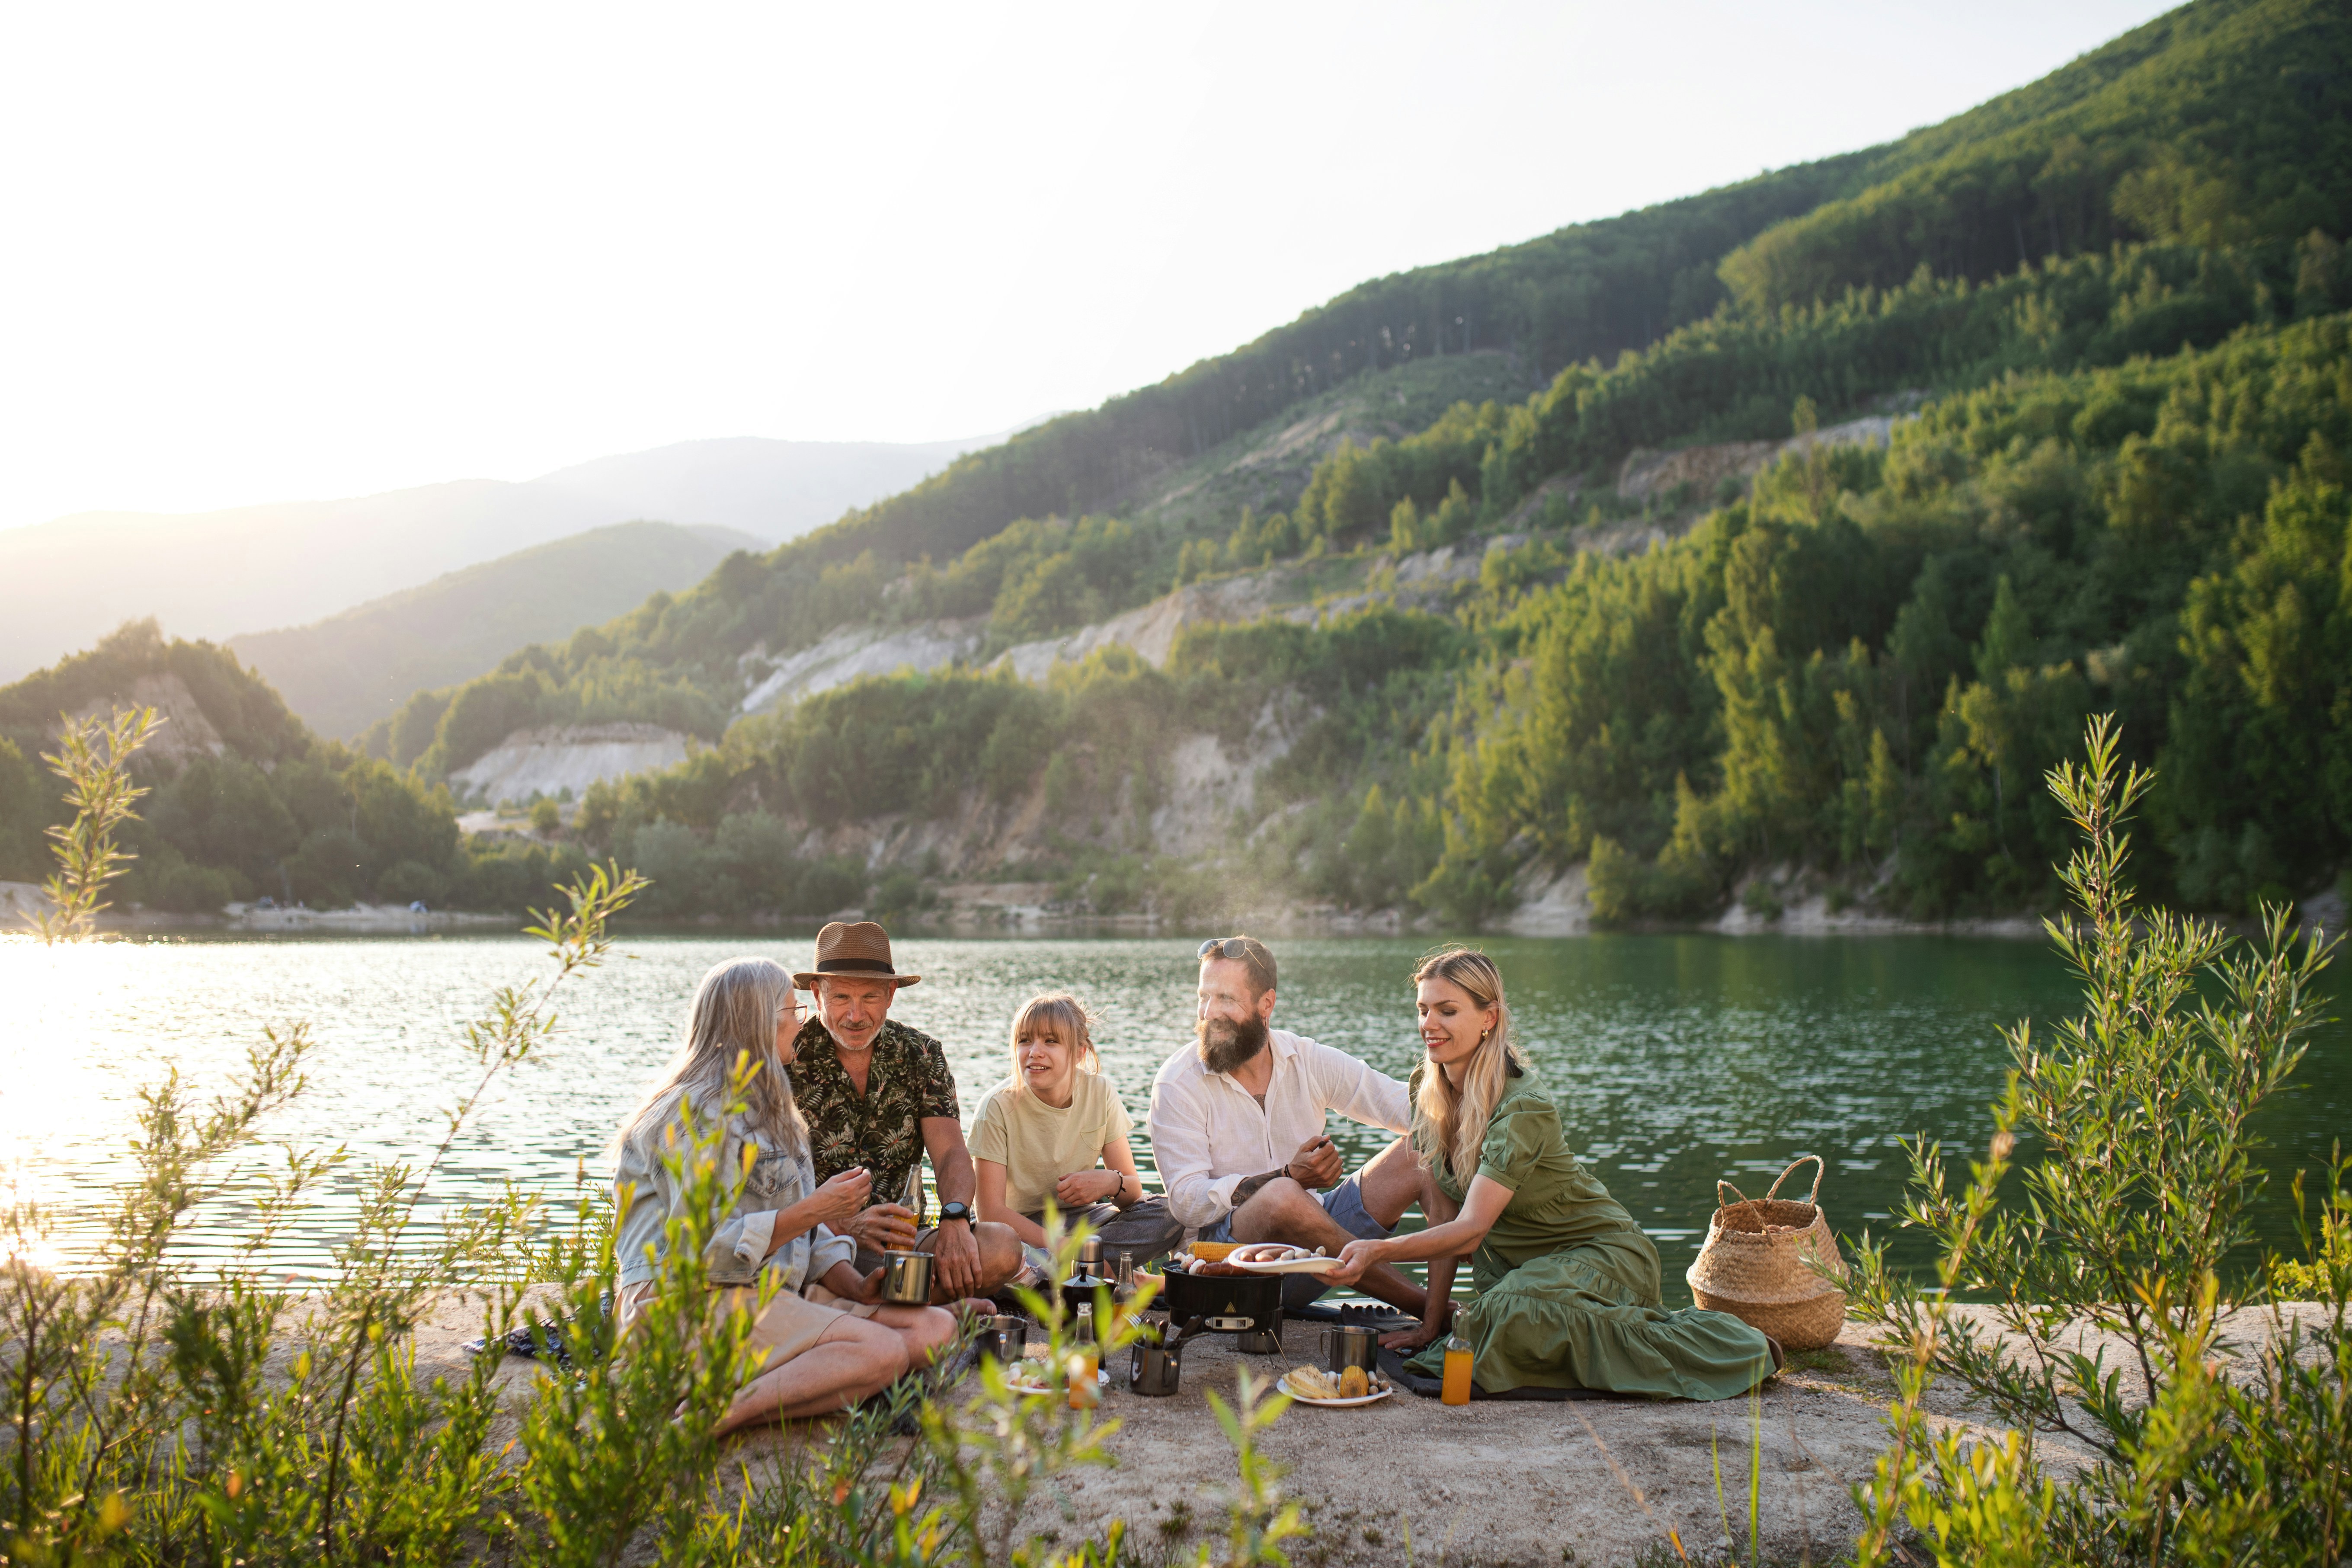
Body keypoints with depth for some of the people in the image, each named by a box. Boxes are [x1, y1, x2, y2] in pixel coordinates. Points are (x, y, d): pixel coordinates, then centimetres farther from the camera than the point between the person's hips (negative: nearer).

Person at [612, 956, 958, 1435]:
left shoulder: (766, 1108, 22)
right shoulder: (698, 1112, -10)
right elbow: (703, 1248, -19)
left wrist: (855, 1286, 2)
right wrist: (814, 1211, -17)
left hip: (773, 1294, 10)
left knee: (935, 1328, -9)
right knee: (882, 1352, -28)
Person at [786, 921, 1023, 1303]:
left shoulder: (920, 1054, 8)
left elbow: (950, 1151, -2)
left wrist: (955, 1219, -25)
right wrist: (848, 1227, -30)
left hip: (902, 1239, 4)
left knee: (1001, 1248, -25)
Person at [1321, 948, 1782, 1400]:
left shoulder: (1523, 1109, -25)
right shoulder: (1426, 1089, -4)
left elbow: (1469, 1230, -33)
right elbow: (1442, 1218, -2)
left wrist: (1377, 1251, -46)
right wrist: (1431, 1324, -7)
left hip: (1599, 1257, -7)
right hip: (1519, 1262, 7)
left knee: (1516, 1316, -34)